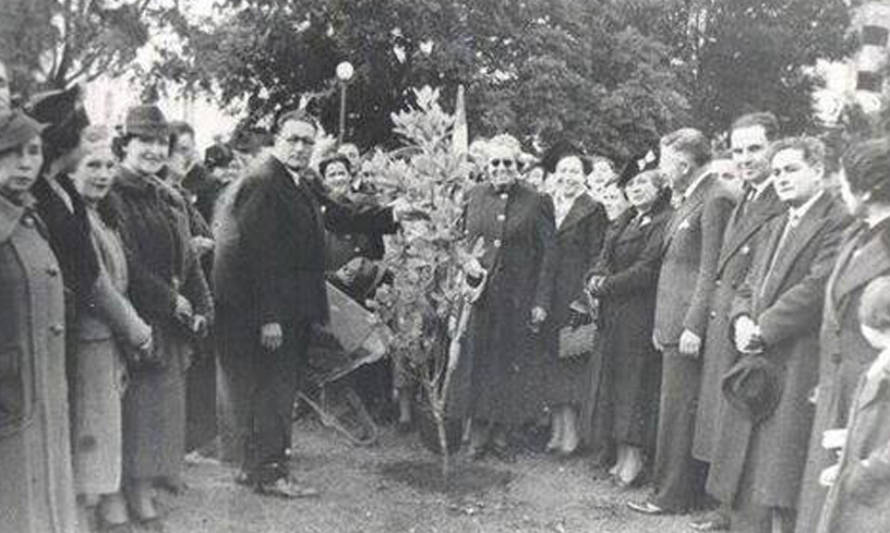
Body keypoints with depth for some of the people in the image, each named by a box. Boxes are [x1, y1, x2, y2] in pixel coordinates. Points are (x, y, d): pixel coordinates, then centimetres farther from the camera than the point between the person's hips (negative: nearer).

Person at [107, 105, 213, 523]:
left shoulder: (170, 198, 14)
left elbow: (188, 259, 14)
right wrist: (170, 301, -16)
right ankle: (138, 485, 9)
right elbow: (127, 264, -18)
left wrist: (201, 308, 3)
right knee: (141, 397, -2)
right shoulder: (114, 194, -11)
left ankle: (163, 467, 31)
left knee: (170, 393, 16)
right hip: (140, 315, -8)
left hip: (175, 316, 8)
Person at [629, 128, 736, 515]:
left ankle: (674, 496, 8)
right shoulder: (685, 199, 17)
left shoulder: (716, 200, -13)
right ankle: (673, 488, 21)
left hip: (690, 325, -9)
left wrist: (694, 326, -20)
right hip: (673, 323, 9)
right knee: (675, 408, 13)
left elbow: (711, 271, -17)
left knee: (680, 409, -2)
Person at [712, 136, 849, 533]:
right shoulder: (775, 227, 21)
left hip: (800, 369, -8)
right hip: (759, 365, 8)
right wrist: (741, 319, -1)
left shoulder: (837, 223, -8)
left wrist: (762, 330, -13)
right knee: (745, 491, 11)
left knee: (779, 494, -6)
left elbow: (817, 288, -17)